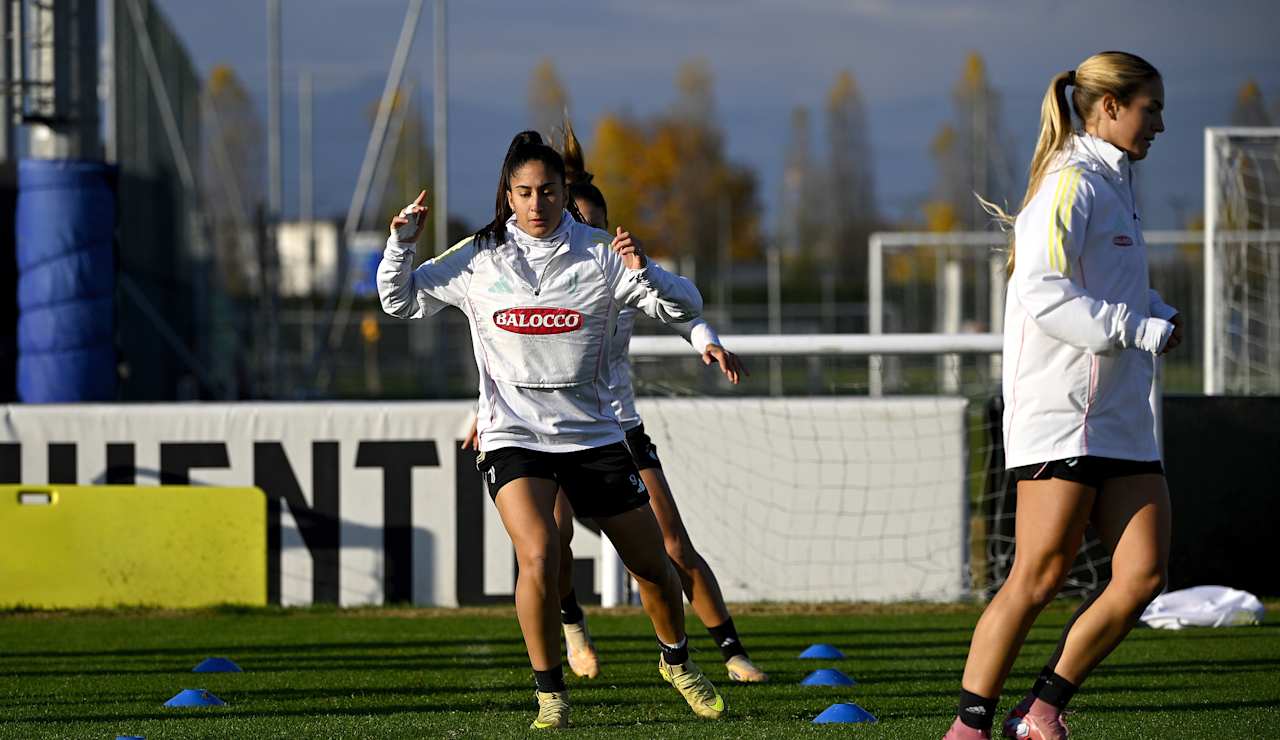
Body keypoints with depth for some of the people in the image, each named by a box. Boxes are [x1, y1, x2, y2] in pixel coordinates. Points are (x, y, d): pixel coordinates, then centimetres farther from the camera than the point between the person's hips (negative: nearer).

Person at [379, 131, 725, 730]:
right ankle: (550, 693, -9)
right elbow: (400, 301, 10)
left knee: (652, 564, 8)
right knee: (539, 557, -24)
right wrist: (401, 243, -7)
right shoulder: (478, 258, 1)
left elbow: (685, 307, -5)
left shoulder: (599, 254, -2)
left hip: (593, 433, 1)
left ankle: (676, 661, 37)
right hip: (512, 435, -1)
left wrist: (644, 272, -24)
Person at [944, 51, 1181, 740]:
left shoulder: (1112, 186, 20)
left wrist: (1159, 313, 14)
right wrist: (1143, 331, -19)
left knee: (1143, 573, -3)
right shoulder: (1071, 184, -9)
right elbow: (1043, 294, -21)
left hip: (1120, 417, 9)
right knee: (1039, 577, -8)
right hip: (1061, 416, -9)